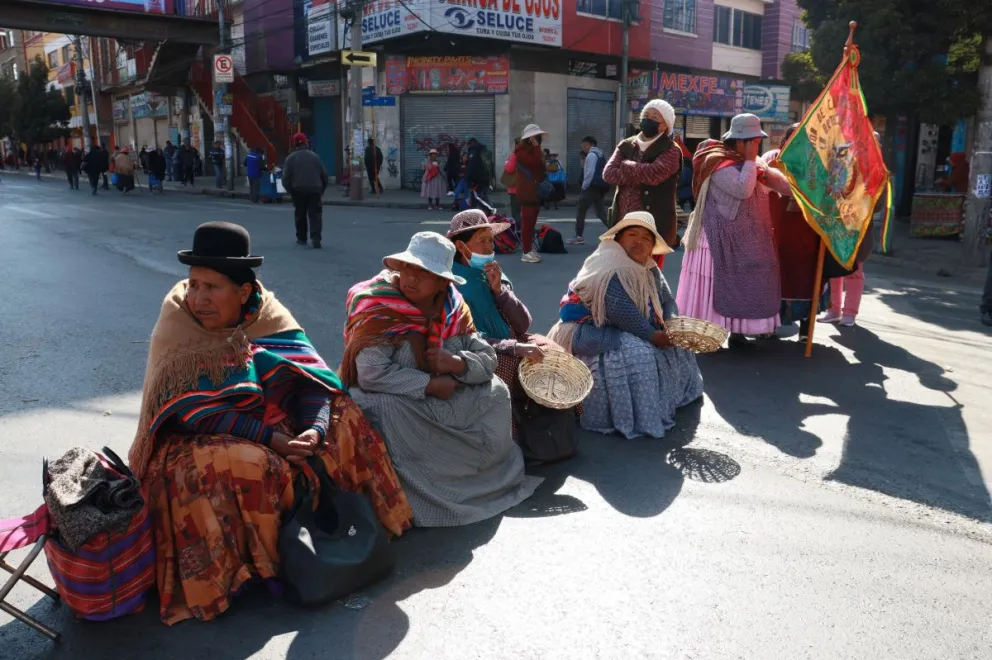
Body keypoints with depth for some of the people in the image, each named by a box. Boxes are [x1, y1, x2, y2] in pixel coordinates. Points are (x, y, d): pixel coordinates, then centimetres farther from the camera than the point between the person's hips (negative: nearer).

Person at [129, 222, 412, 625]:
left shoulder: (268, 318, -6)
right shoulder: (176, 326, -15)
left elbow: (312, 378, -12)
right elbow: (194, 411, -22)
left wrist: (315, 427, -32)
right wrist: (268, 438, -31)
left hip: (272, 427, 5)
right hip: (197, 441, -4)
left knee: (344, 419, -9)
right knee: (244, 465, -34)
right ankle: (258, 565, -12)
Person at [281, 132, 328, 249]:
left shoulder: (291, 158, 1)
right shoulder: (315, 156, 5)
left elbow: (286, 178, -4)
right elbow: (324, 175, 6)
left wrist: (290, 191, 7)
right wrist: (322, 190, 16)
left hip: (298, 191, 0)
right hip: (315, 190, 0)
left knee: (300, 215, 16)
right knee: (315, 214, -2)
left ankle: (301, 238, 24)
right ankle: (316, 238, -18)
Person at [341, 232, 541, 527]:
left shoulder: (453, 308, 0)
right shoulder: (378, 309, -17)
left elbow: (488, 359, -3)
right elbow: (371, 374, -27)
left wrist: (457, 364, -24)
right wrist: (430, 385, -26)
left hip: (449, 400, 5)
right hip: (396, 401, -5)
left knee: (496, 391, -6)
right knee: (388, 409, -36)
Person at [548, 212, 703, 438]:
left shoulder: (649, 270, 6)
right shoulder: (611, 270, -24)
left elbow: (667, 301, 11)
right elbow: (621, 312, -32)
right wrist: (653, 336, -25)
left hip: (622, 333, 10)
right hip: (590, 333, -10)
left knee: (675, 345, 13)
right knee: (639, 354, -31)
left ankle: (667, 398, 26)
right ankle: (638, 415, -17)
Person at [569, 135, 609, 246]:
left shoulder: (591, 155, -11)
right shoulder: (600, 155, 20)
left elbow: (590, 173, -19)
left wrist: (584, 186, -12)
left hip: (592, 187, -9)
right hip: (600, 187, 9)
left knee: (580, 211, -2)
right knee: (601, 213, 12)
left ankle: (579, 237, -1)